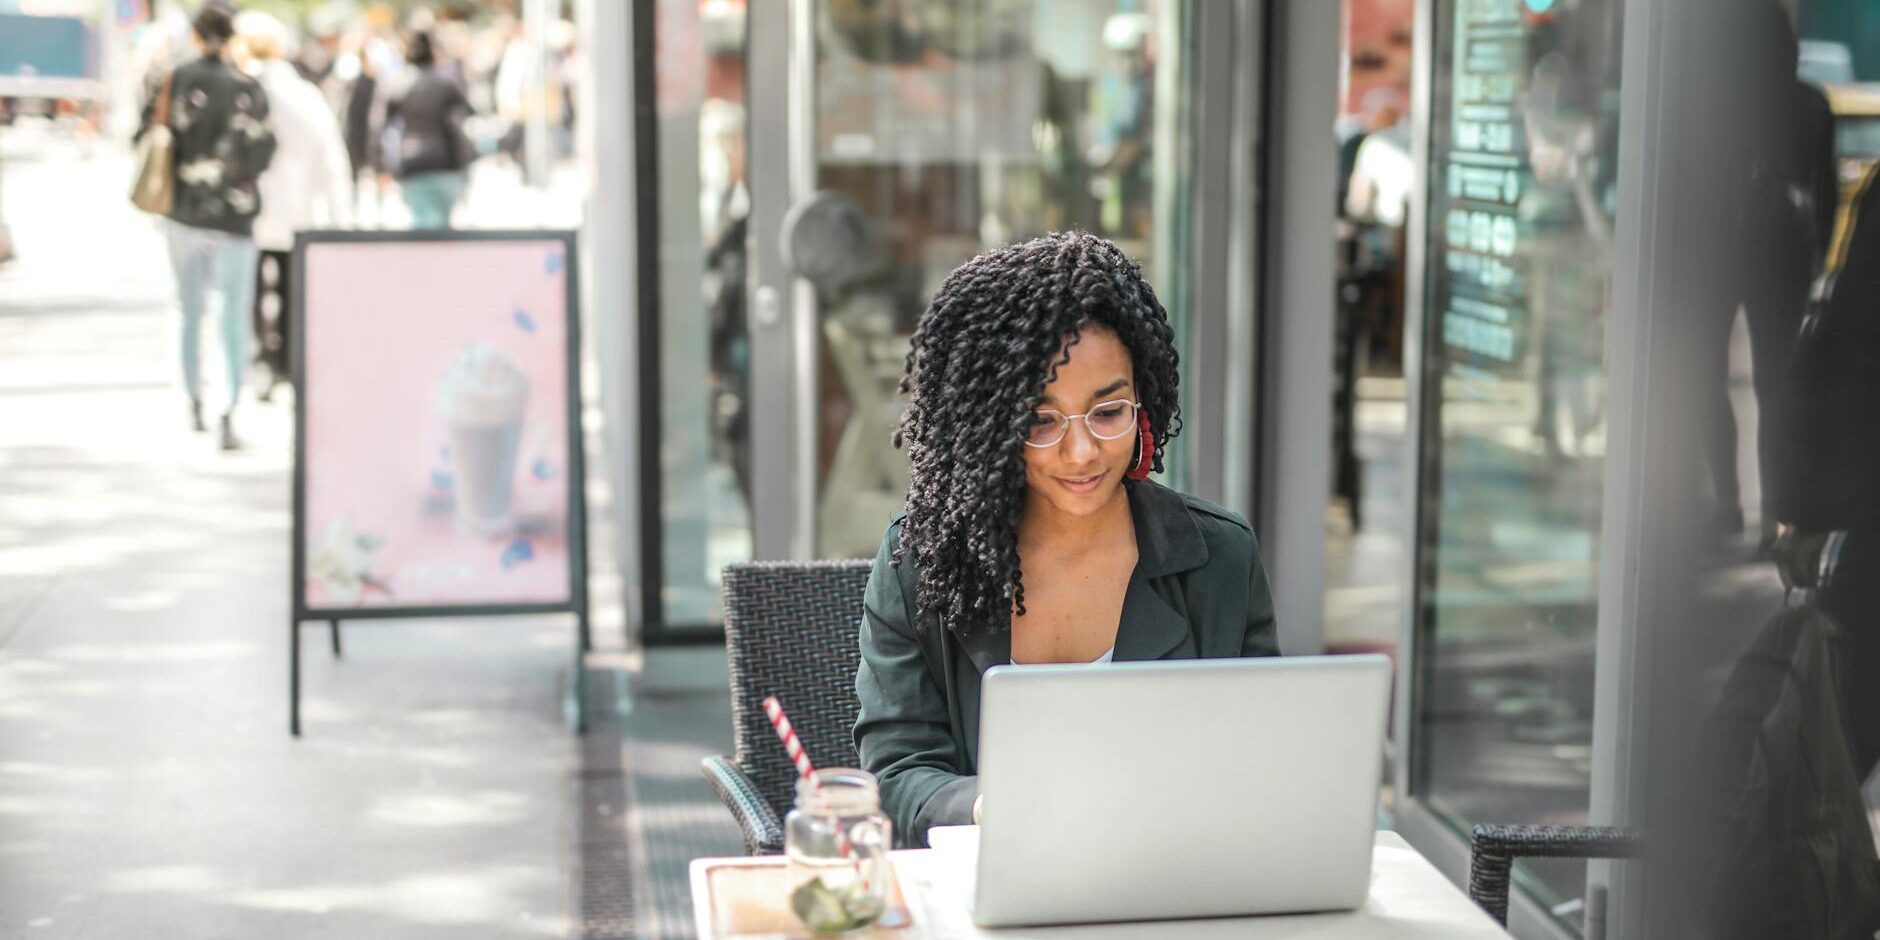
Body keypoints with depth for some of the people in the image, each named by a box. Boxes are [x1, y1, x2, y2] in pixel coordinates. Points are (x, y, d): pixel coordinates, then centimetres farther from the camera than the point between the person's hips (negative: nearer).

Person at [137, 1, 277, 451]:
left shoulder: (174, 82, -2)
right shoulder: (247, 90, -11)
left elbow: (146, 136, 1)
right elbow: (256, 155, -12)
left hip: (184, 215, 3)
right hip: (234, 218, -3)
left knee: (192, 312, 18)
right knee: (235, 317, -1)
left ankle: (195, 400, 32)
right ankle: (229, 412, -14)